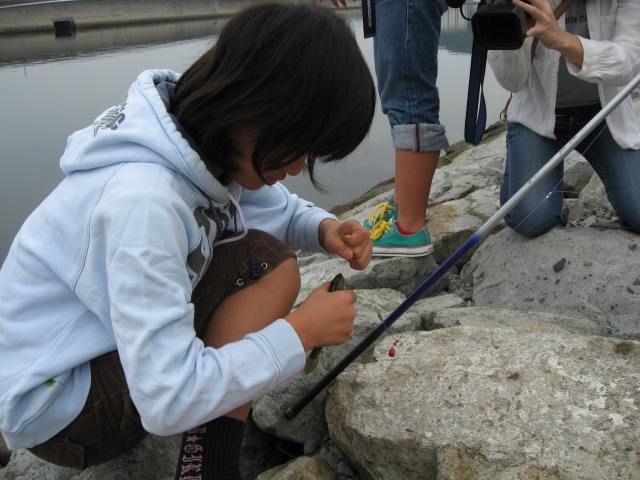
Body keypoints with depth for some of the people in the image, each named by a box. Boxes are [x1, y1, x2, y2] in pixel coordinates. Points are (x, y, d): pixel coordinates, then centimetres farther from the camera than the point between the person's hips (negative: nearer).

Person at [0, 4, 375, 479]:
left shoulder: (209, 141, -10)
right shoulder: (143, 200, -34)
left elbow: (274, 207, 9)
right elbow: (169, 400, -35)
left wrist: (323, 228, -13)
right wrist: (301, 330, -25)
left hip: (115, 336, 9)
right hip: (53, 400, -8)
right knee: (271, 266, -20)